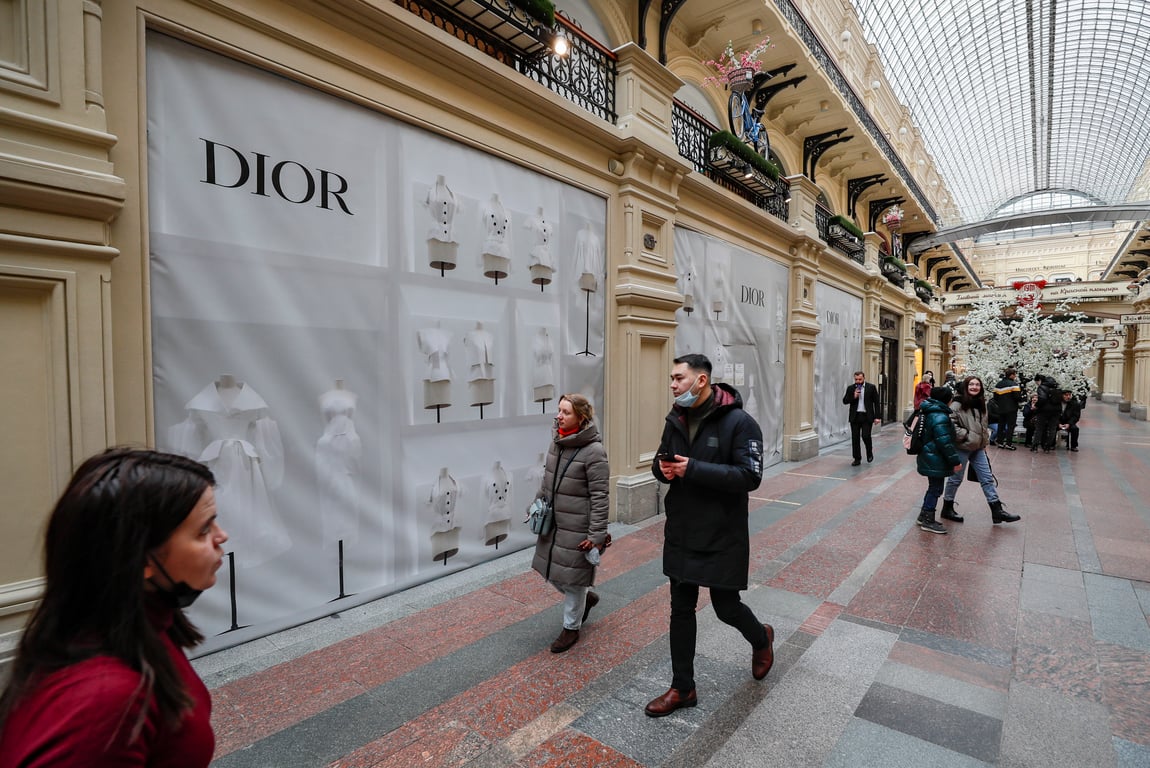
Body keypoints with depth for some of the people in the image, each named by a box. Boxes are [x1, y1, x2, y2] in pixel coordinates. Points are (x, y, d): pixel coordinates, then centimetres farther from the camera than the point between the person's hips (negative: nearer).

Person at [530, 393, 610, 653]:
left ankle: (571, 628, 30)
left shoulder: (594, 451, -20)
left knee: (571, 574, 7)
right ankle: (586, 597, 43)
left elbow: (600, 496, -19)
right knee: (551, 569, 17)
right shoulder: (556, 442, 2)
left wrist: (597, 534, -19)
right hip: (554, 522, 7)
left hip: (577, 527, -7)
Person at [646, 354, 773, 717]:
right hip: (681, 534, 6)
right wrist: (662, 468, -11)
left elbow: (750, 476, -21)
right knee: (681, 609, 13)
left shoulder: (739, 422, -16)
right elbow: (661, 462, 14)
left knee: (727, 608, 11)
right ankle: (682, 688, 30)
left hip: (722, 537, -5)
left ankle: (761, 639, 46)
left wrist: (694, 469, -27)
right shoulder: (676, 420, 4)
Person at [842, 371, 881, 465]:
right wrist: (853, 396, -13)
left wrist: (876, 417, -5)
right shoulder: (850, 388, 6)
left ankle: (869, 453, 21)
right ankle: (857, 459, 13)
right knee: (855, 438, 3)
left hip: (867, 416, -2)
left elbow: (876, 402, 1)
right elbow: (845, 401, 4)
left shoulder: (871, 387, 1)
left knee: (866, 436, -9)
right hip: (855, 417, 2)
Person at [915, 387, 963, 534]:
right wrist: (955, 461, -19)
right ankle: (928, 521, 10)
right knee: (936, 489, 1)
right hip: (936, 460, -10)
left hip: (929, 458, 10)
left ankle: (924, 516, 29)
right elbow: (945, 442, -24)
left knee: (933, 487, 20)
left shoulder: (928, 412, 9)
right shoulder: (940, 417, -22)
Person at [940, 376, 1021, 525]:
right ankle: (947, 509, 18)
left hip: (978, 448, 7)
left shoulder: (981, 404, 8)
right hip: (962, 447, -7)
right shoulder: (958, 404, -15)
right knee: (956, 478, 4)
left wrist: (985, 440, 14)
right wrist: (964, 435, -19)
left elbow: (983, 425, 21)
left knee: (987, 478, 9)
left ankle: (997, 511, 16)